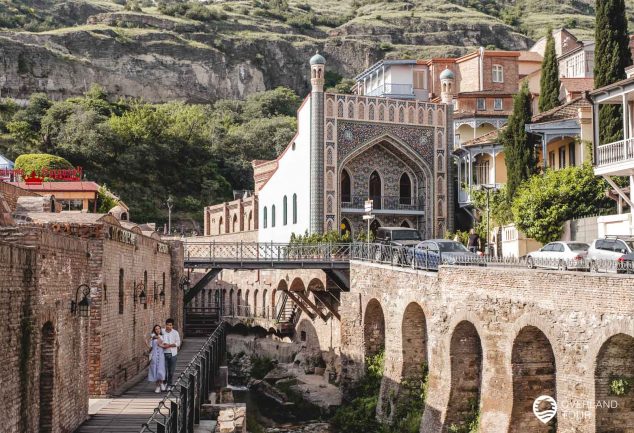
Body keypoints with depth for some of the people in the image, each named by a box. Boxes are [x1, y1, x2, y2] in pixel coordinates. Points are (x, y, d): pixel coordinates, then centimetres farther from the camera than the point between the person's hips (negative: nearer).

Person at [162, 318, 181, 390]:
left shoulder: (175, 332, 0)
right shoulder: (162, 332, 0)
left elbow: (178, 343, -1)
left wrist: (169, 345, -14)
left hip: (172, 354, 0)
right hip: (164, 353, 0)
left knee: (171, 370, 5)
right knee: (164, 369, -3)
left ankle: (170, 384, 17)